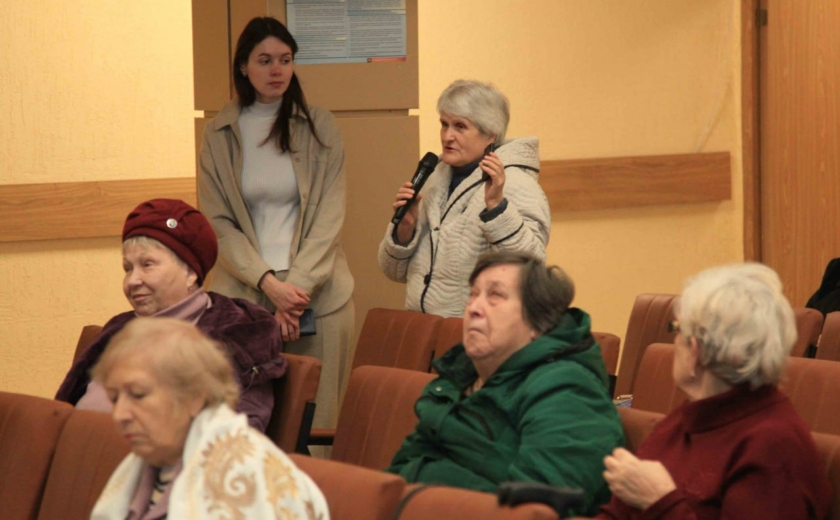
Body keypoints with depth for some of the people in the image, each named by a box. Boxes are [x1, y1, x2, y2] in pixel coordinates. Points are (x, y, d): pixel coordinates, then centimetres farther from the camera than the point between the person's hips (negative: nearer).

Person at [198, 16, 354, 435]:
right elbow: (218, 223, 2)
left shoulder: (319, 127, 5)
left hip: (316, 290, 0)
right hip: (243, 293, 0)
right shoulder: (219, 134, 6)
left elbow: (329, 215, 0)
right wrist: (268, 284, -11)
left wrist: (297, 288, -11)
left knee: (314, 419, -3)